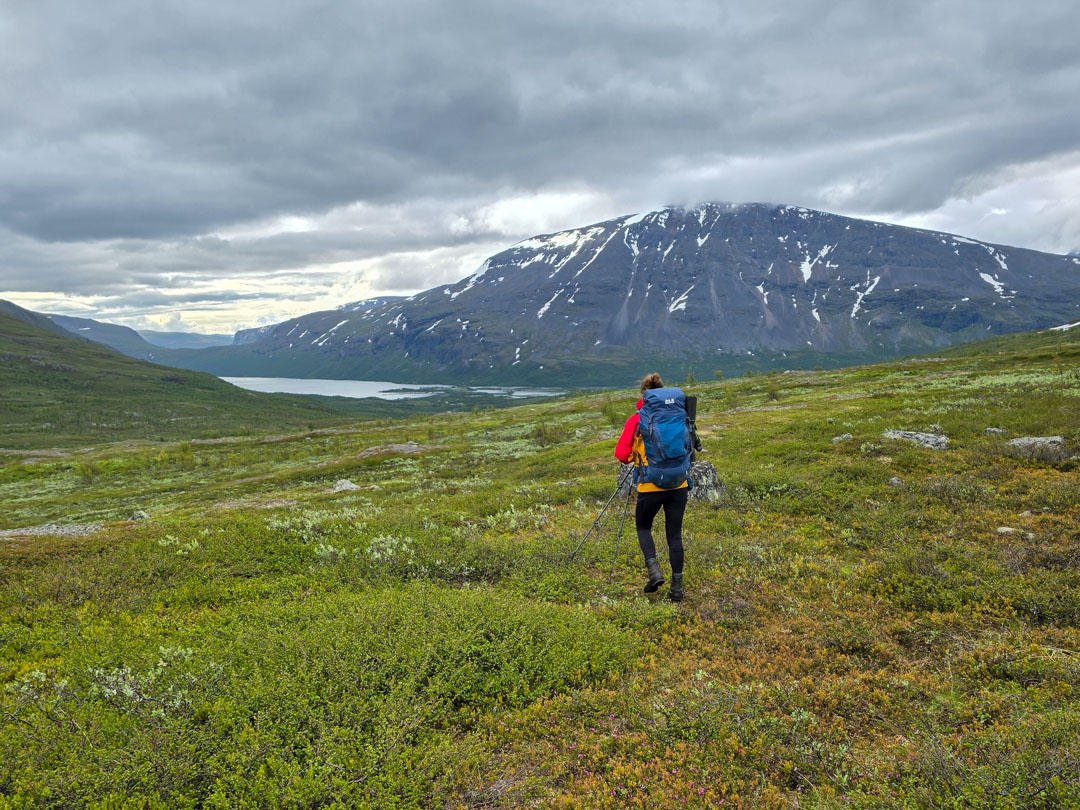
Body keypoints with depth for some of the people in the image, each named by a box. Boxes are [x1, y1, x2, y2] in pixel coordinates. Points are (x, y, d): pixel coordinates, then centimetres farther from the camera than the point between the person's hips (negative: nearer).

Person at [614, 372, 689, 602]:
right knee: (674, 534, 10)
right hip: (678, 484, 3)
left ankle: (654, 570, 1)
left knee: (643, 526, 20)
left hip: (651, 485, -2)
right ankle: (677, 586, 10)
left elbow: (622, 454, -5)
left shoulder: (636, 420, -4)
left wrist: (634, 458, 15)